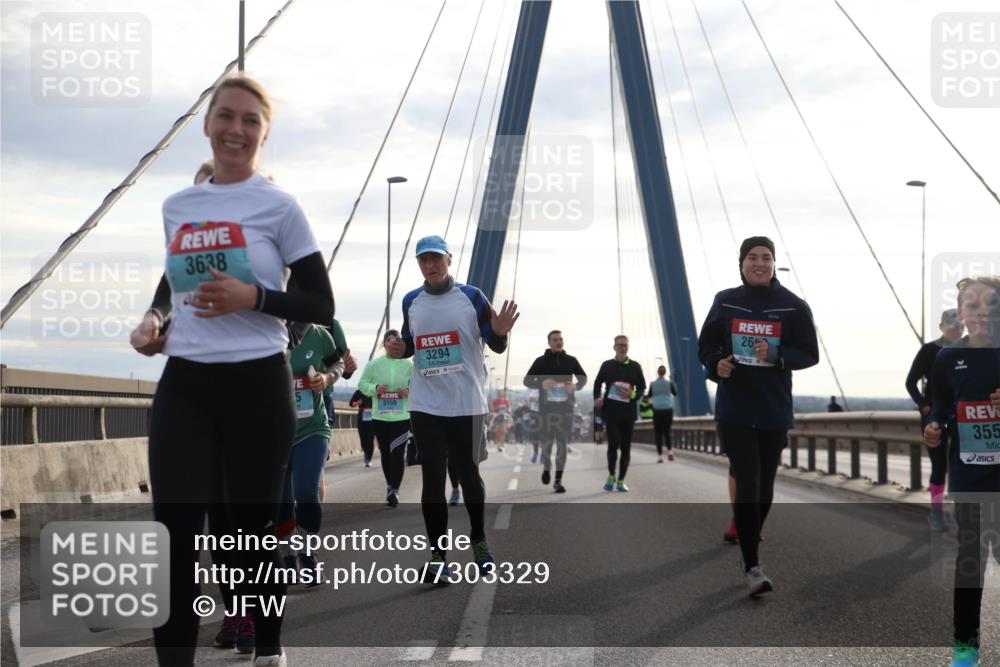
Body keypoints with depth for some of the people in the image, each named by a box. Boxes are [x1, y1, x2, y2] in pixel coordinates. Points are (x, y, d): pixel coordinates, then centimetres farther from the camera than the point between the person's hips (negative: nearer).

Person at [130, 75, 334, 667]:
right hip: (184, 386, 3)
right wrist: (153, 318, 5)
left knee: (254, 528, 9)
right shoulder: (176, 207, 10)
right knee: (174, 531, -9)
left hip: (257, 385, -3)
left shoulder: (279, 207, -3)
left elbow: (322, 307, -3)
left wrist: (254, 297, -18)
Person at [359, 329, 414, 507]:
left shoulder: (409, 365, 0)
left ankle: (395, 490, -10)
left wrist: (410, 391, -16)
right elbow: (362, 384, 5)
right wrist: (375, 388, -14)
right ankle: (390, 485, 27)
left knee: (398, 452, -11)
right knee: (385, 452, 11)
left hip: (402, 416, -2)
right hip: (380, 416, 2)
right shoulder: (373, 365, 3)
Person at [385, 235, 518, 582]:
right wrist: (401, 348, -3)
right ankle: (437, 555, 0)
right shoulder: (411, 302, 7)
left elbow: (497, 346, 1)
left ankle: (479, 540, 31)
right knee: (432, 478, -3)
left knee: (469, 474, 10)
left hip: (467, 404, -1)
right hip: (426, 406, 2)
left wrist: (499, 332, -21)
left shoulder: (472, 297, -1)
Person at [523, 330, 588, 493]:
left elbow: (583, 377, 19)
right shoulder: (541, 361, 3)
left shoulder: (571, 360, 7)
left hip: (565, 407, 1)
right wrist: (542, 384, -16)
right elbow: (527, 380, 4)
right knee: (547, 441, 4)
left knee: (562, 444, -4)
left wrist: (576, 386, -4)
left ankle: (558, 481, -1)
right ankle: (546, 467, 36)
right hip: (547, 406, -1)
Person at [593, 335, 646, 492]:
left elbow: (642, 387, 8)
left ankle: (621, 480, 13)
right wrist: (597, 398, -4)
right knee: (613, 443, -14)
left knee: (626, 447, 3)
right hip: (610, 411, -2)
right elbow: (598, 384, 14)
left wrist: (632, 394, -13)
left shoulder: (635, 367, 7)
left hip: (628, 412, 2)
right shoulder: (607, 365, 6)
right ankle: (611, 476, 5)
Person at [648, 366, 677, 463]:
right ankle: (670, 451, -2)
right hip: (668, 410, 1)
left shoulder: (652, 384, -3)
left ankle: (659, 456, -1)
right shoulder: (669, 383, -3)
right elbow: (675, 393, 11)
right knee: (667, 432, 15)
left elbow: (649, 396, 7)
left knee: (658, 433, 4)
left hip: (657, 411, -1)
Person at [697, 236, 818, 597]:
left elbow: (810, 354, -1)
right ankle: (752, 567, -9)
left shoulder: (793, 306, -1)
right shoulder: (725, 302, 2)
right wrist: (716, 364, -12)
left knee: (765, 485, 13)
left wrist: (776, 356, -19)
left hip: (774, 412, 1)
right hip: (734, 411, -1)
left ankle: (749, 540, 36)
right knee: (747, 484, -10)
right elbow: (706, 346, 10)